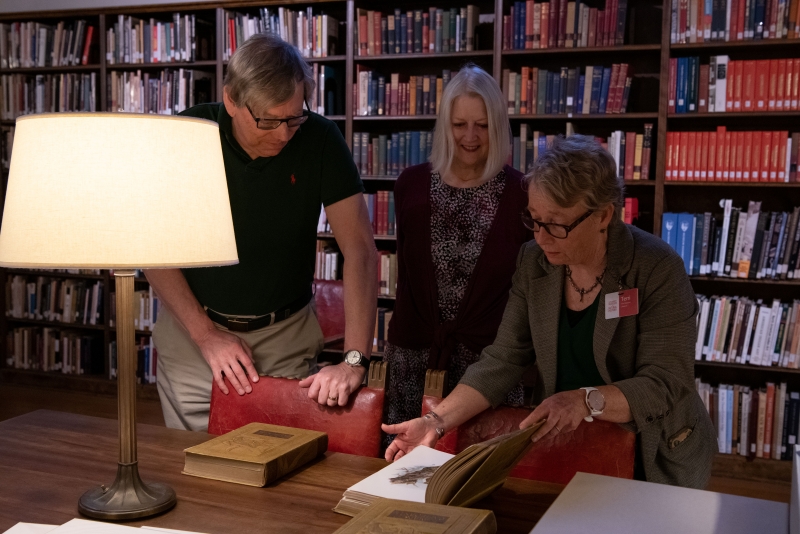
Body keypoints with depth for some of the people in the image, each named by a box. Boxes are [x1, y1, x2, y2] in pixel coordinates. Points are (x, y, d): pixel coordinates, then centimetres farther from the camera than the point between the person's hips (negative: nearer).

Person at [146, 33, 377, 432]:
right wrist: (205, 334, -13)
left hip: (286, 338, 0)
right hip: (192, 326, 1)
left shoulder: (319, 141, -12)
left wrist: (354, 359, -24)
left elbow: (359, 249, -16)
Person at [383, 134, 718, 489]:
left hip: (653, 457, -3)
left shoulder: (658, 269, -15)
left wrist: (587, 400, -33)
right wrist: (437, 421, -14)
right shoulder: (533, 263, -1)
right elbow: (501, 361, -2)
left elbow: (665, 384, -17)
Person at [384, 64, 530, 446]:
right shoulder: (412, 185, 3)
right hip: (414, 352, 2)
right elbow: (405, 270, 10)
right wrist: (397, 337, 10)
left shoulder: (519, 193, -4)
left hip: (489, 354, -2)